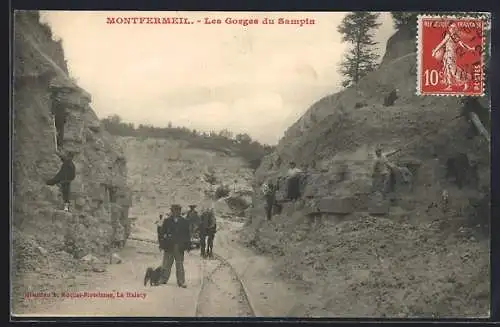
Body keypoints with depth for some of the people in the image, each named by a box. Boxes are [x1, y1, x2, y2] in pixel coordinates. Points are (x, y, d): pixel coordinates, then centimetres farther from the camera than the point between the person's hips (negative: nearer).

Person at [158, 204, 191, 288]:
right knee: (166, 265, 7)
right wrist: (162, 244, -3)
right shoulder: (167, 221, 3)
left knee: (180, 265, 4)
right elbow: (162, 233, 3)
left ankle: (181, 282, 8)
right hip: (169, 246, 0)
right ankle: (163, 279, 17)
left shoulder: (184, 222, 5)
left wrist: (188, 246, 3)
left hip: (179, 247, 0)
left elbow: (187, 235, 6)